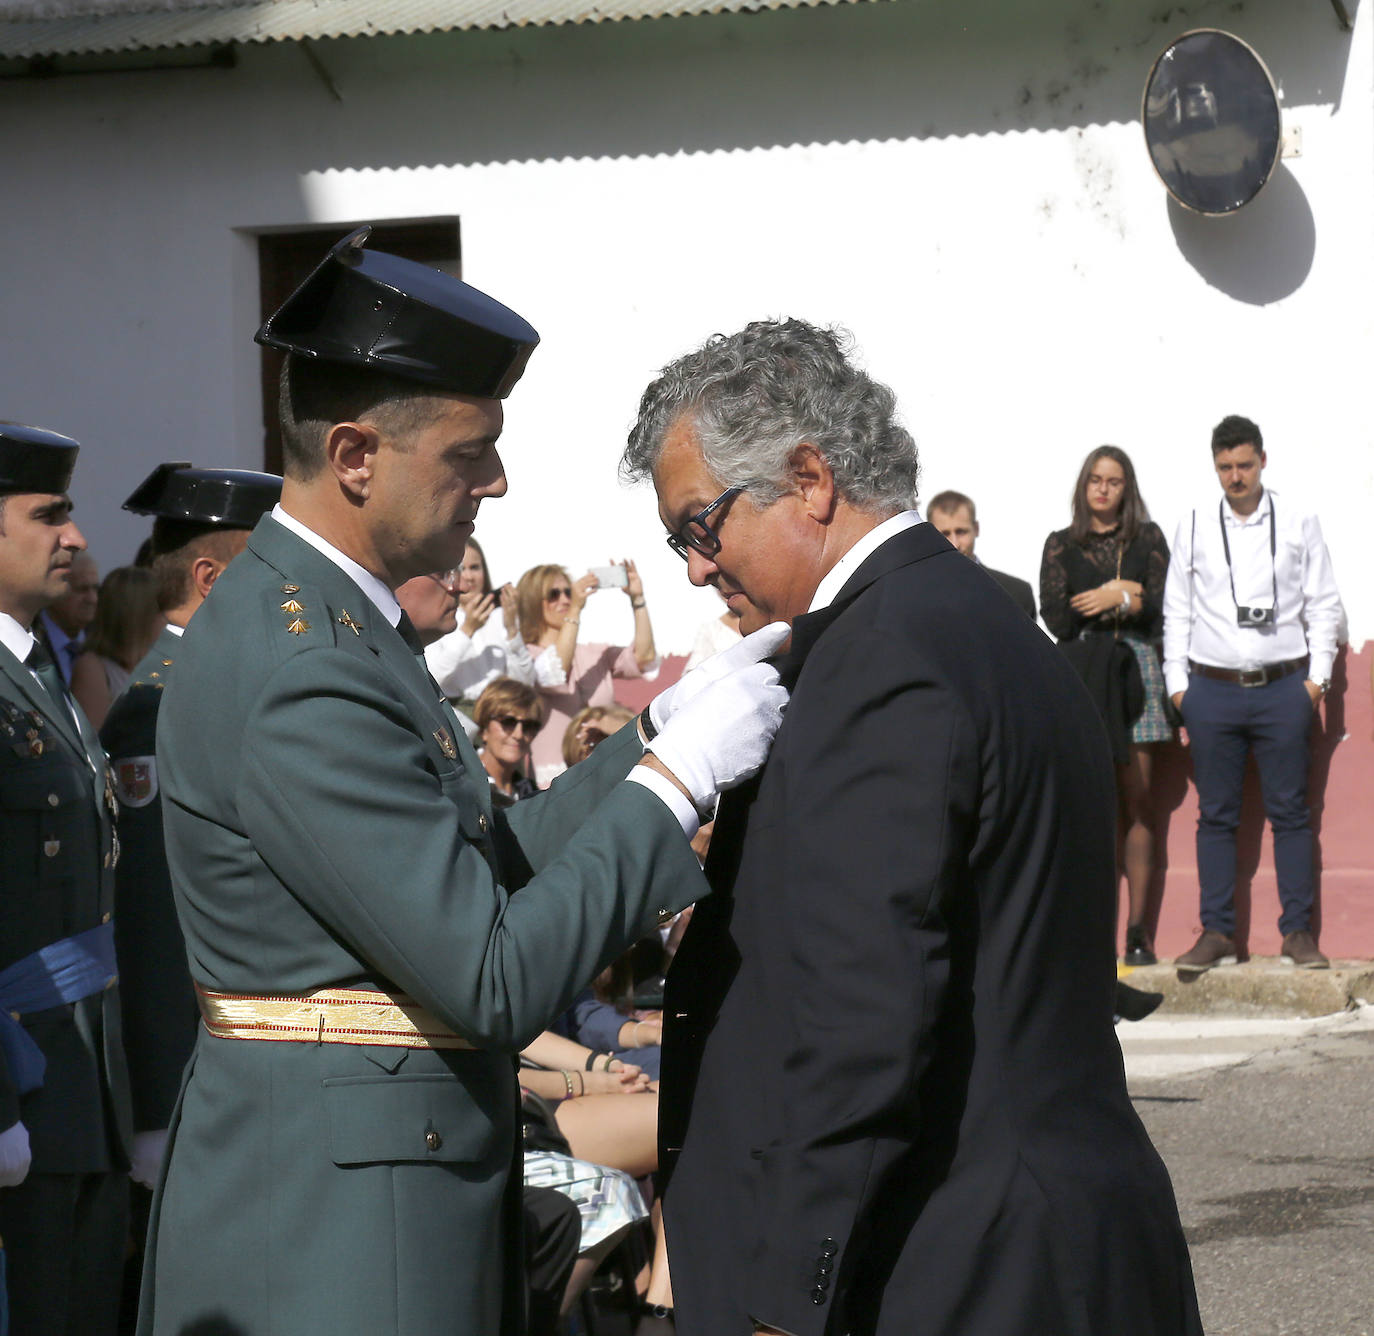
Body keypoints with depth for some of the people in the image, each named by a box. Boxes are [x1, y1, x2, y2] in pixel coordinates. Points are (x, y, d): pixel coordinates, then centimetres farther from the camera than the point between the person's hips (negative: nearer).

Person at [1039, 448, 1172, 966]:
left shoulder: (1147, 539, 12)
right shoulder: (1061, 545, 12)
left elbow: (1162, 609, 2)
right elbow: (1056, 619, 1)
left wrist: (1105, 601, -5)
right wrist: (1123, 597, -2)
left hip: (1137, 669, 0)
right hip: (1082, 672, 0)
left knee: (1135, 797, -3)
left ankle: (1137, 928, -3)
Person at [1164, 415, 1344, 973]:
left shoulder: (1299, 524, 6)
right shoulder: (1193, 527, 8)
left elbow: (1324, 606, 7)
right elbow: (1177, 610, 10)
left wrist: (1317, 677, -1)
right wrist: (1177, 684, 4)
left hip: (1283, 688, -1)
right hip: (1212, 690, 1)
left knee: (1290, 811, 1)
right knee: (1216, 816, 3)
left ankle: (1298, 932, 5)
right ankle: (1216, 932, 6)